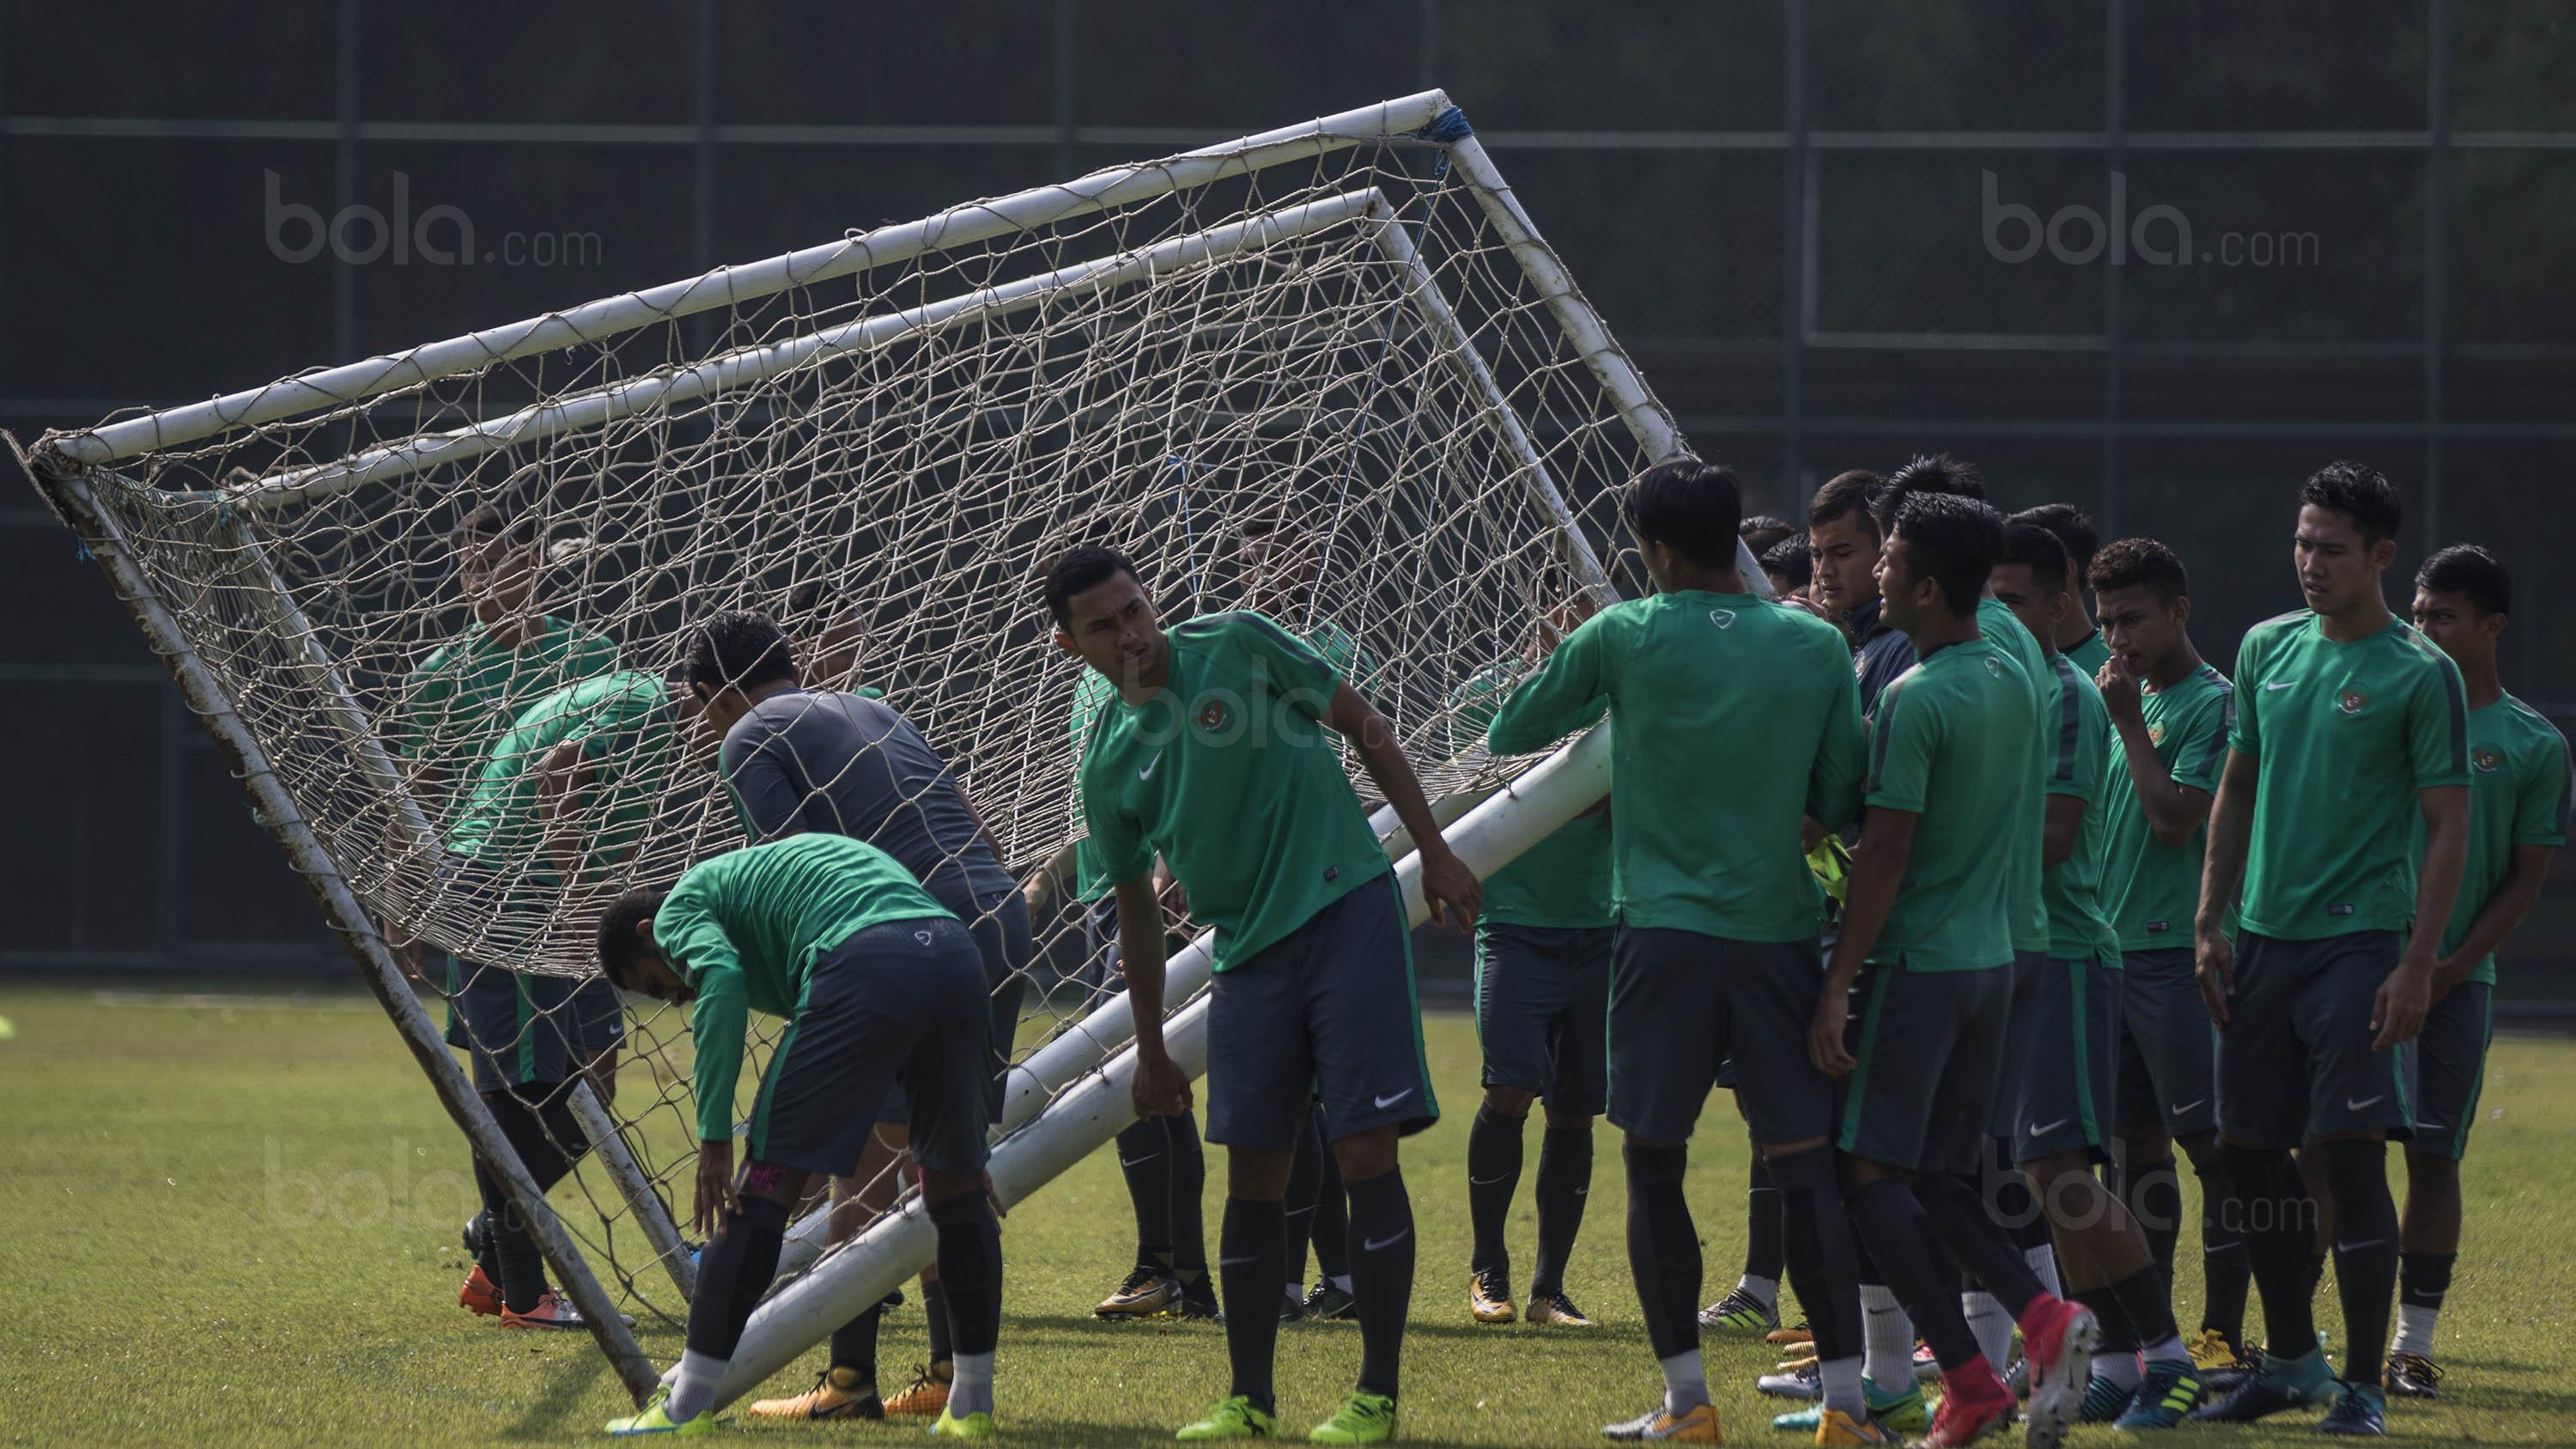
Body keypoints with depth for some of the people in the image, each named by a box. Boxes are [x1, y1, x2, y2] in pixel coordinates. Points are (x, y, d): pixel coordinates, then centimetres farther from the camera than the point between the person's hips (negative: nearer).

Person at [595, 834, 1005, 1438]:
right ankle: (972, 1405, 23)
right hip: (957, 952, 7)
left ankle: (688, 1404, 1)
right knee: (954, 1183, 19)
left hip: (865, 967, -7)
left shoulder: (681, 906, 19)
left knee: (769, 1179, -1)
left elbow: (721, 976, -6)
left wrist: (714, 1134, -8)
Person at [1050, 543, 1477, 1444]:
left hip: (1350, 913, -4)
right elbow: (1137, 905, 15)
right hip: (1249, 955, 4)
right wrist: (1150, 1050, 17)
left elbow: (1362, 726, 3)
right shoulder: (1109, 762, 6)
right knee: (1253, 1174, 4)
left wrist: (1434, 851, 0)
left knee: (1366, 1152, -8)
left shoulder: (1238, 647, -4)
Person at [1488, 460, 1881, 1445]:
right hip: (1781, 930, 2)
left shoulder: (1621, 639, -1)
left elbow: (1509, 734, 12)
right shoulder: (1817, 647, 4)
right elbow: (1842, 802, 8)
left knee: (1654, 1165, 7)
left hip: (1666, 930, -2)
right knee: (1805, 1165, 4)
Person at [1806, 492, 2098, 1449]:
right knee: (1941, 1179, 13)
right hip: (1992, 958, 8)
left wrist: (1837, 988, -15)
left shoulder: (1916, 698, -15)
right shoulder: (2015, 683, 10)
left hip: (1916, 964, -8)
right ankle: (2044, 1317, -7)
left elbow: (1885, 853, -18)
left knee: (1869, 1169, -2)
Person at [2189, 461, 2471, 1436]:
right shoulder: (2268, 649, 11)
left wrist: (2417, 965, -14)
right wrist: (2212, 924, 11)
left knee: (2350, 1154, -10)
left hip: (2358, 942, -6)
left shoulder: (2420, 676, -7)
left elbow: (2449, 829, -7)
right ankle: (2289, 1362, 23)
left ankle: (2362, 1384, -3)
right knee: (2250, 1152, 8)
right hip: (2264, 937, 6)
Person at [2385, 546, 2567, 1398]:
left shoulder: (2535, 746, 3)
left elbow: (2526, 879, 3)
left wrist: (2450, 968, -8)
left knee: (2435, 1157, -1)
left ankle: (2414, 1342, 6)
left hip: (2457, 978, -2)